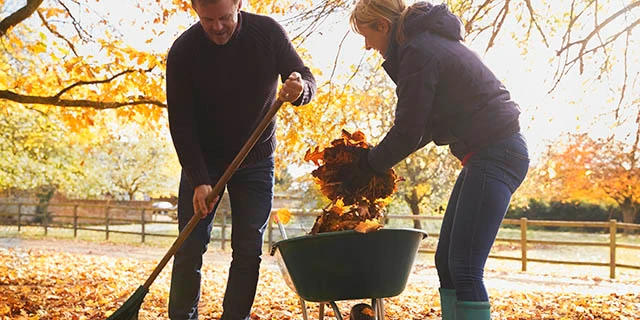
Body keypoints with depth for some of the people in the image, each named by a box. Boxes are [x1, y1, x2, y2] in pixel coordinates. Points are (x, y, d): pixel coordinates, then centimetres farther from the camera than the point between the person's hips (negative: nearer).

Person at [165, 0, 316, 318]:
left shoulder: (268, 32, -13)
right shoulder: (183, 51, -17)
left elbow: (307, 79, -7)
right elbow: (180, 122, -15)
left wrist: (300, 89, -33)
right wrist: (199, 180, -23)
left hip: (256, 161, 1)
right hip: (203, 161, -1)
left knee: (248, 250, -2)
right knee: (190, 248, -3)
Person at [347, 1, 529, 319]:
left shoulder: (418, 52, -13)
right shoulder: (432, 42, 18)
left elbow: (408, 132, -14)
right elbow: (431, 124, 21)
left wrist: (368, 165, 1)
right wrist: (376, 158, 15)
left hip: (496, 156, -10)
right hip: (489, 154, 10)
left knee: (464, 267, -13)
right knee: (446, 260, 9)